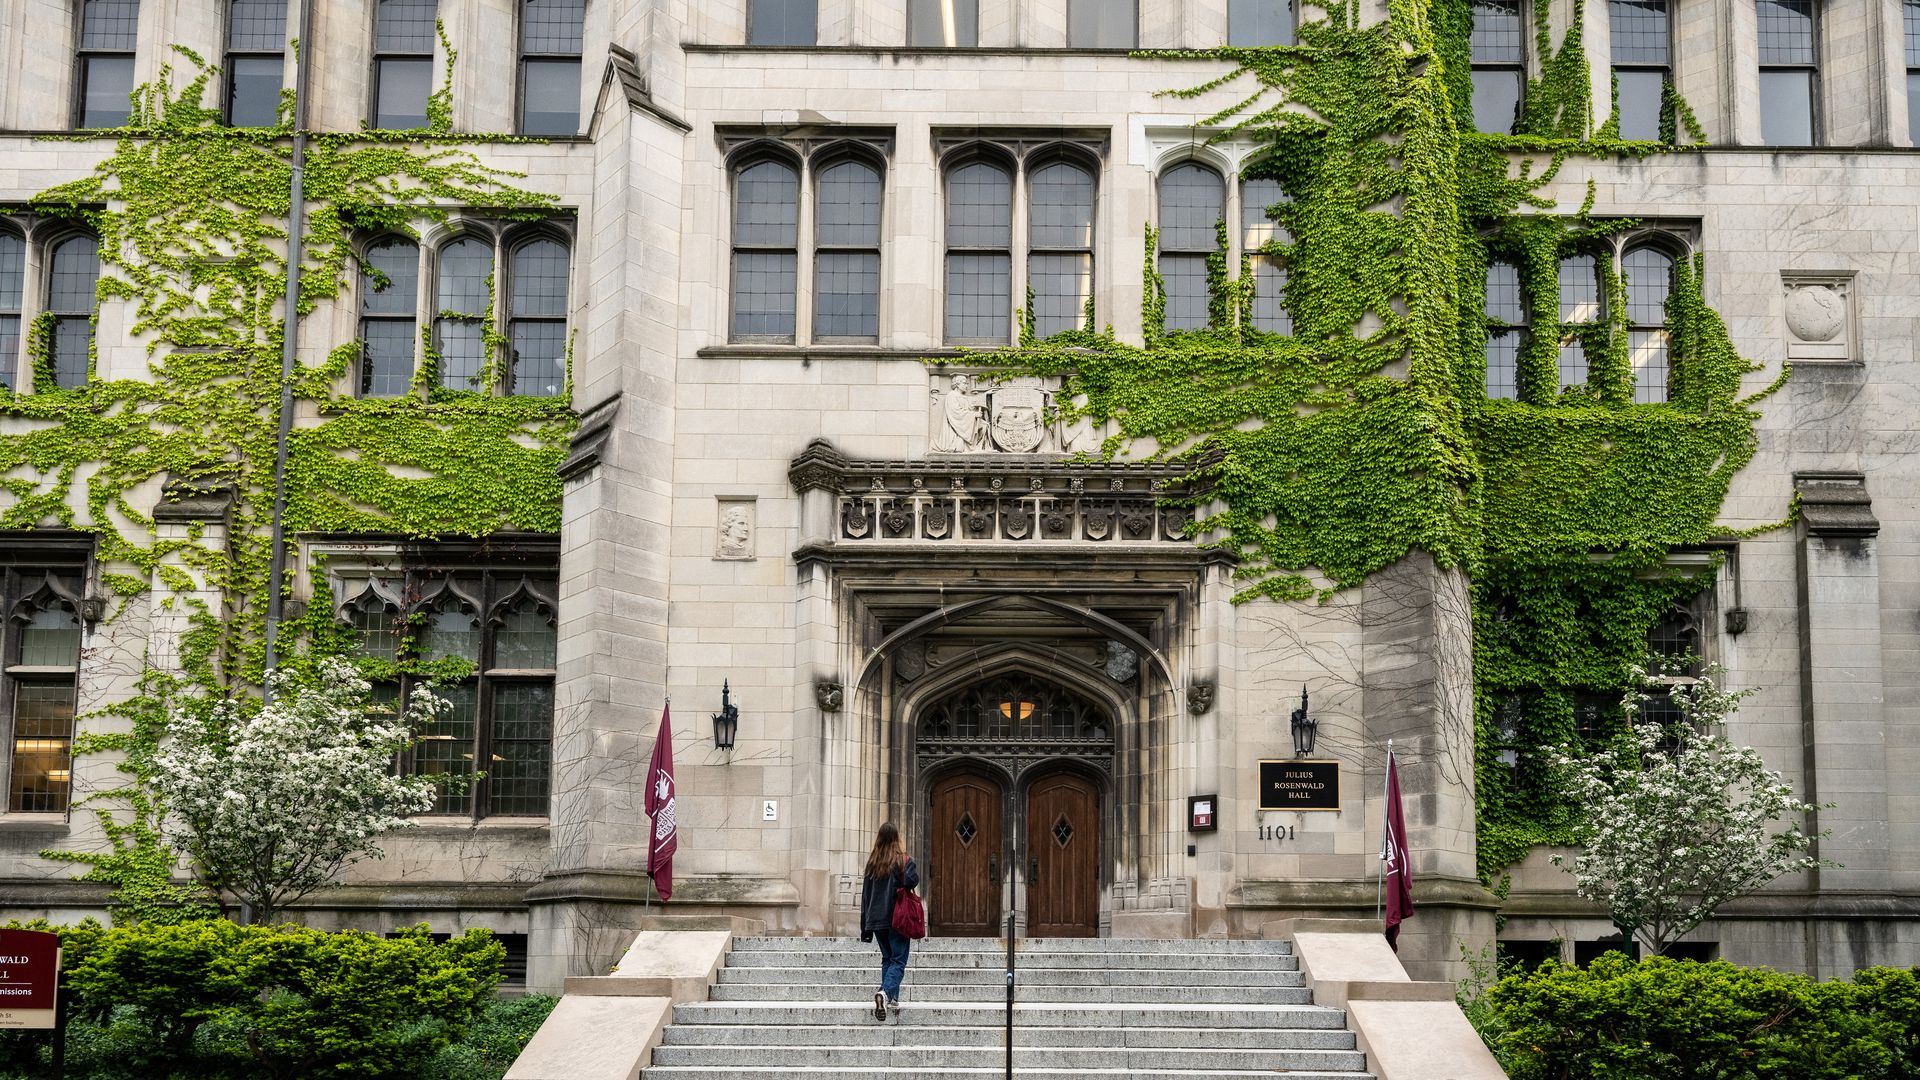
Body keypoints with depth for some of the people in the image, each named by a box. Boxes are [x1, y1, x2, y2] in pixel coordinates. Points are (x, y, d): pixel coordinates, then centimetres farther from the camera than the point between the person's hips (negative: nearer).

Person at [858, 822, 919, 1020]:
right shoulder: (903, 860, -7)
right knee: (898, 960, -3)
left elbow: (865, 894, 9)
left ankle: (891, 999, 11)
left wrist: (865, 926, 14)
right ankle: (886, 992, -24)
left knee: (887, 958, 16)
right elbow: (912, 880, -23)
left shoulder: (872, 862, 6)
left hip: (876, 920, 4)